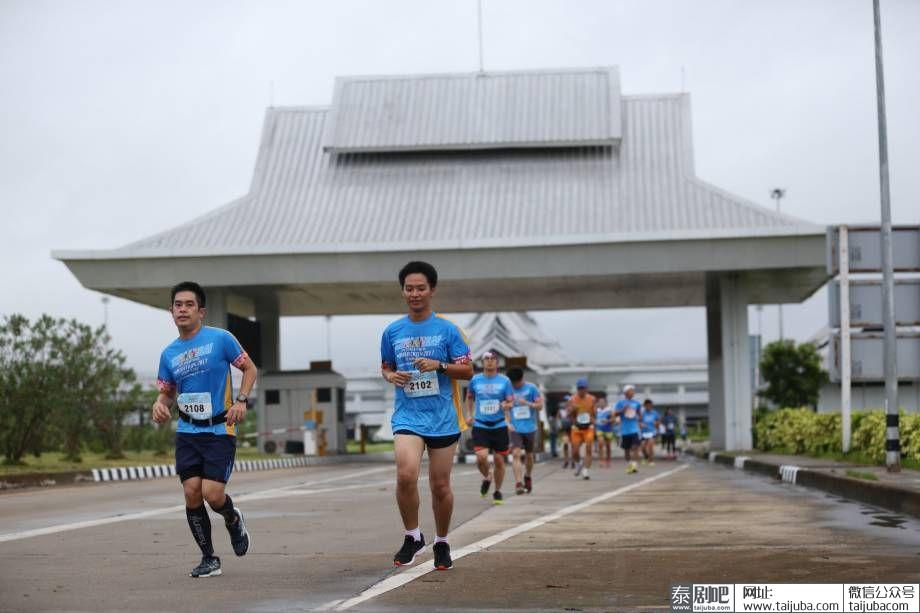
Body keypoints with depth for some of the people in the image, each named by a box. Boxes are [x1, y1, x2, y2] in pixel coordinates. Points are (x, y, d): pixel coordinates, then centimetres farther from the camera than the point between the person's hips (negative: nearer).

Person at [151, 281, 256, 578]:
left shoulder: (221, 339, -6)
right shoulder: (169, 354, 8)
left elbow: (250, 368, 2)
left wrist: (241, 400, -12)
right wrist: (160, 403, -5)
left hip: (220, 430, -4)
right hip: (187, 431, 4)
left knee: (212, 493, -14)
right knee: (191, 493, -5)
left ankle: (234, 520, 23)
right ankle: (209, 559, 11)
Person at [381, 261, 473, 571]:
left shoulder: (447, 330, -1)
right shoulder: (392, 331, 7)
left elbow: (467, 371, -1)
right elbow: (385, 366, 21)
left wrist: (439, 365, -17)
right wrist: (391, 376, -2)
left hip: (443, 418, -1)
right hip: (407, 416, 1)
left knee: (440, 485, 5)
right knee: (406, 475, -20)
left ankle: (441, 543, 26)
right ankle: (412, 537, 0)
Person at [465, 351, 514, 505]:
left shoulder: (504, 381, 2)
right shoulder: (475, 380, 5)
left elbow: (510, 402, 2)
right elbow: (470, 397, 22)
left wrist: (507, 405, -20)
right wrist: (469, 414, 14)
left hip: (499, 426, 0)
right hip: (480, 426, 0)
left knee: (499, 460, 4)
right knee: (481, 457, -17)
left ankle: (497, 491, 23)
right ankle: (486, 478, 16)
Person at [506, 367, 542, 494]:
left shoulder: (531, 388, -2)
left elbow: (540, 405, -4)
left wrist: (527, 403, -20)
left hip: (530, 428, 1)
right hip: (515, 428, -1)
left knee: (529, 455, 14)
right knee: (516, 453, -17)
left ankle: (528, 477, 39)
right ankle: (518, 483, -21)